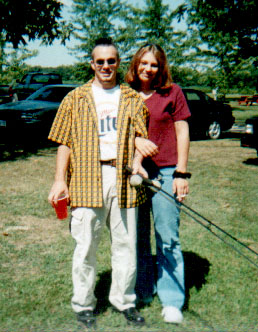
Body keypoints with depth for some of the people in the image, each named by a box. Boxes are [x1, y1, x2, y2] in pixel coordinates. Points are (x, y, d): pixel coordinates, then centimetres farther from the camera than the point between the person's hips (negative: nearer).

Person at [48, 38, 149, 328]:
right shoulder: (75, 98, 9)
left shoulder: (132, 99, 13)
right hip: (86, 179, -1)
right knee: (85, 245, 4)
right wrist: (59, 180, -3)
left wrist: (137, 160, -10)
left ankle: (124, 300, 25)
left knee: (125, 243, 8)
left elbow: (141, 135, 10)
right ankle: (83, 304, 20)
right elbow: (65, 142, 5)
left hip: (123, 178, 2)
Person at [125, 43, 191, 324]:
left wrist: (181, 173, -3)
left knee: (168, 238, -2)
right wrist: (136, 141, -16)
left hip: (165, 172, -3)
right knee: (137, 236, 10)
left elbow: (183, 133, 3)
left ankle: (172, 301, 8)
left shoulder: (172, 92, 4)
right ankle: (142, 292, 26)